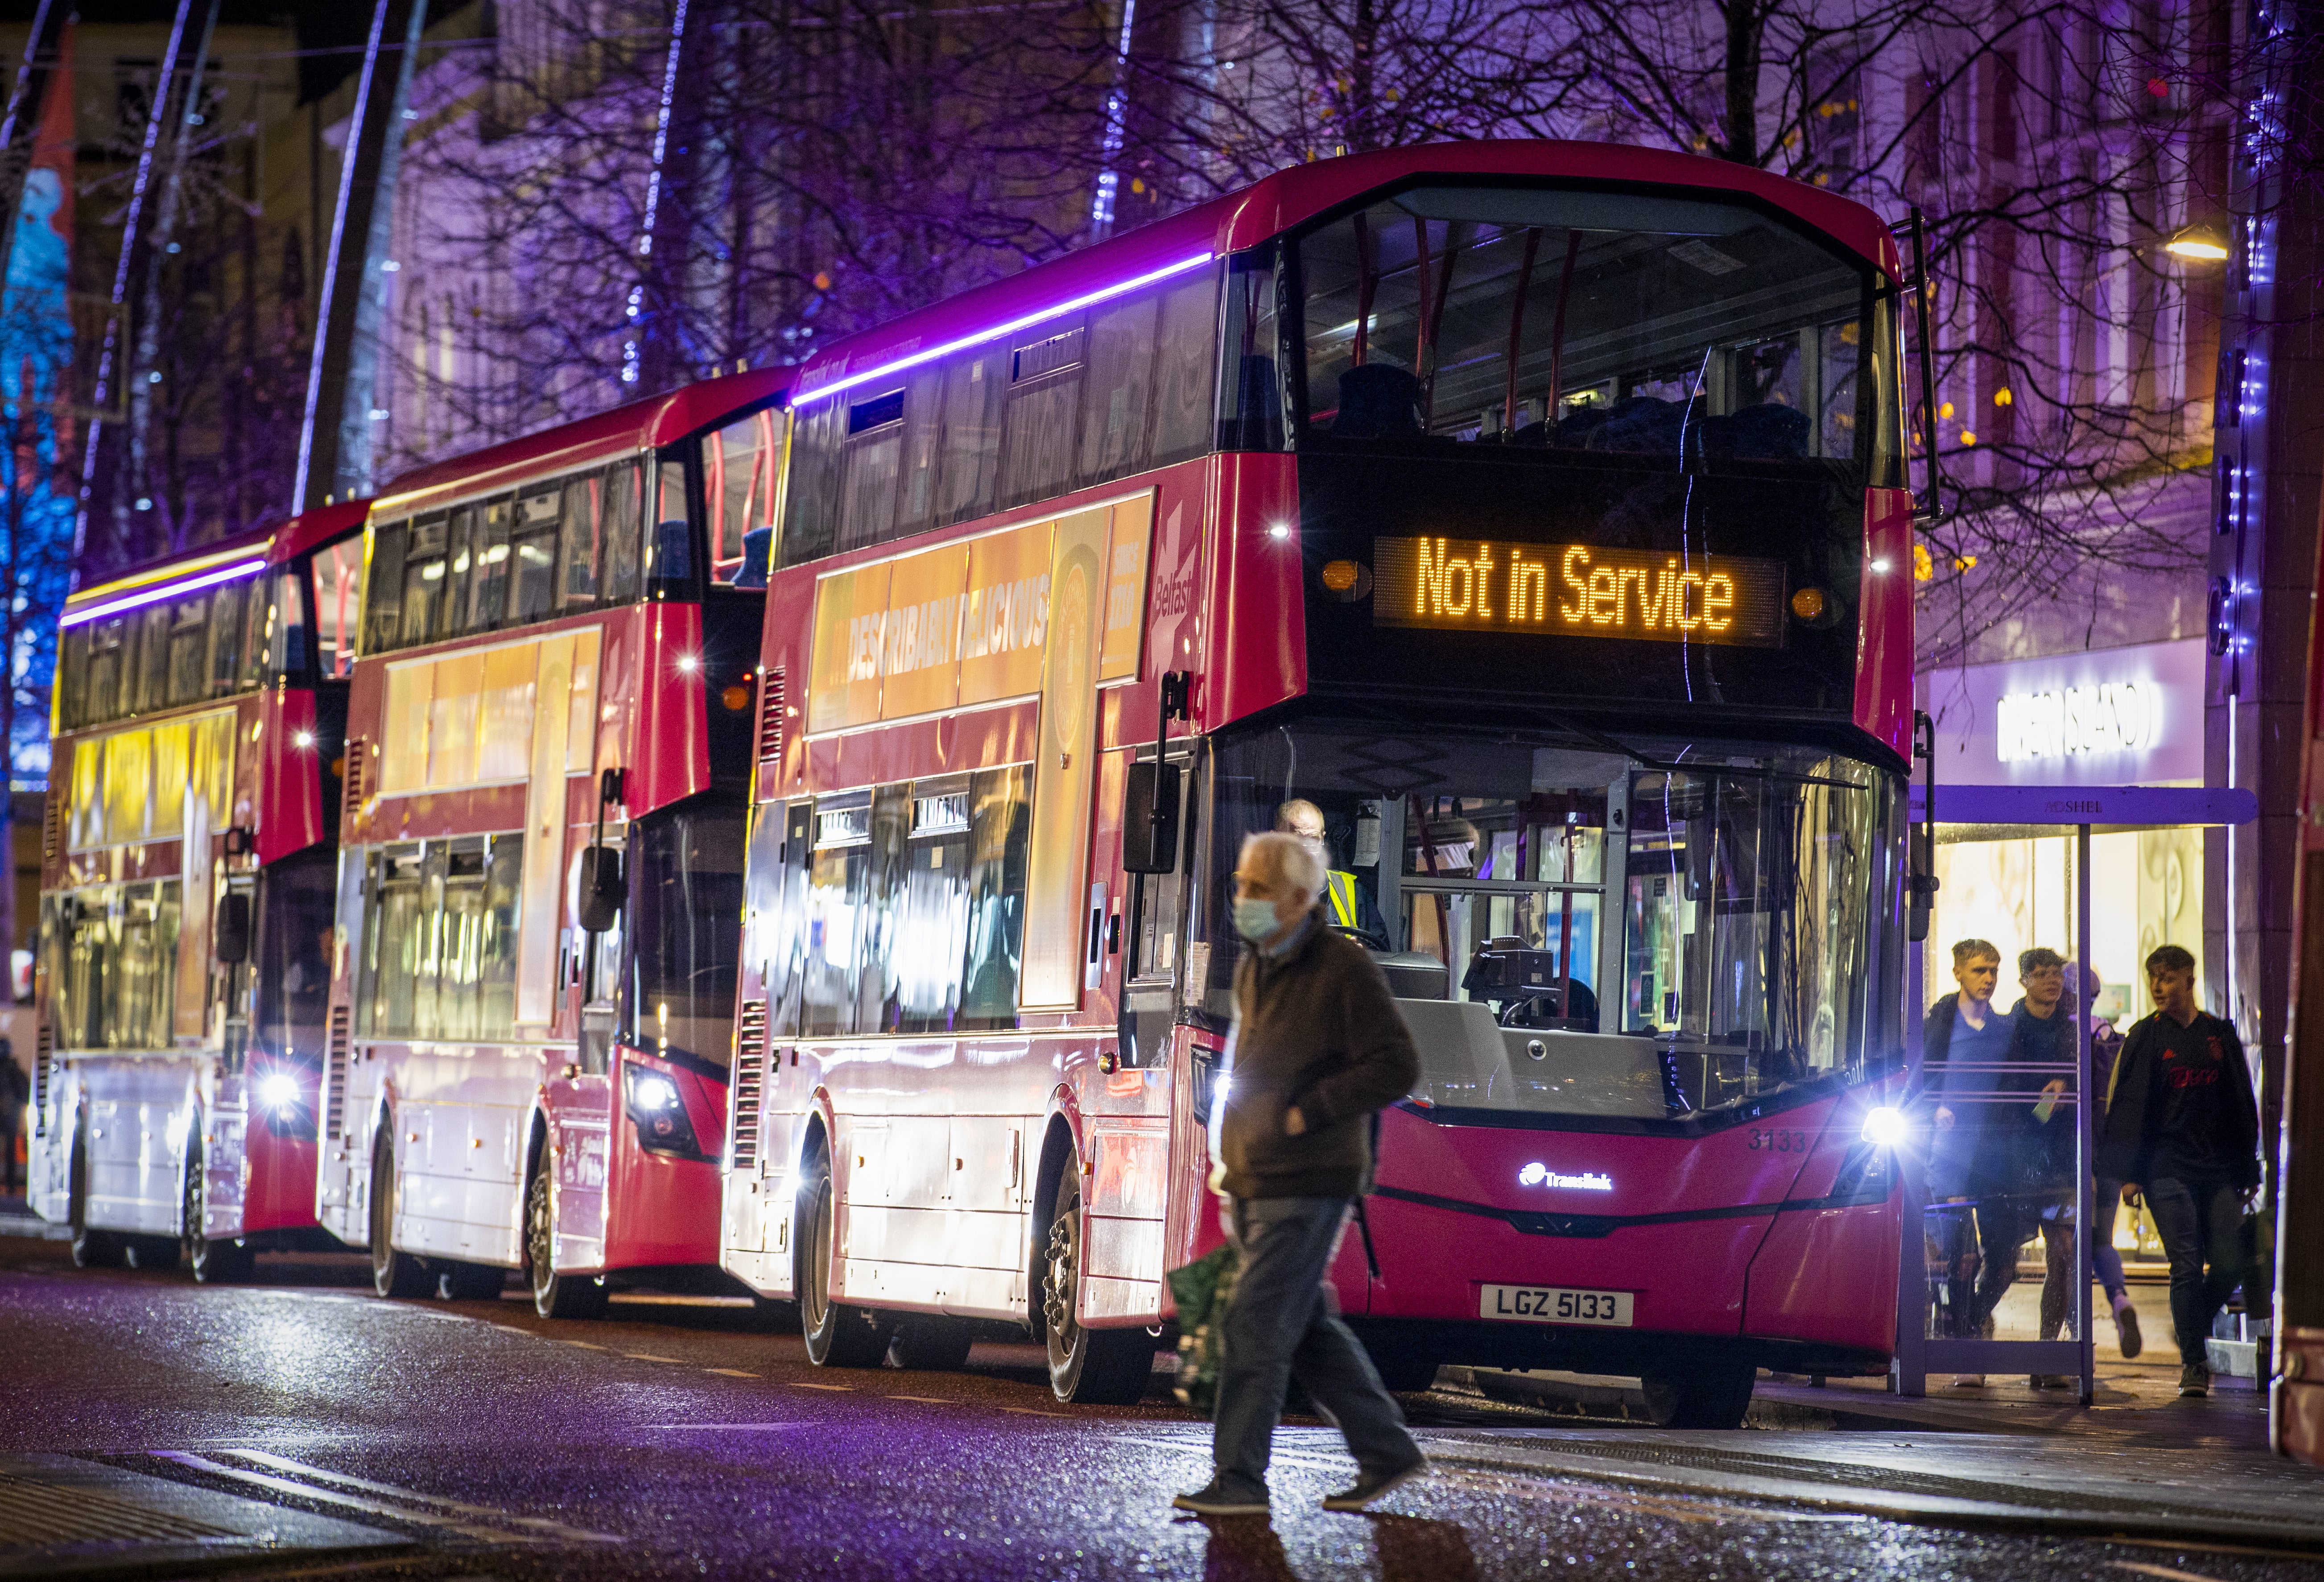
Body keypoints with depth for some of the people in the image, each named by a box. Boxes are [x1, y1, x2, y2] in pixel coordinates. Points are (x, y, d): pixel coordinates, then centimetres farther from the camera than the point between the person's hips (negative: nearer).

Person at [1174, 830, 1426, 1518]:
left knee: (1254, 1326, -11)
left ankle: (1239, 1480, -9)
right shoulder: (1252, 971, 14)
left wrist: (1303, 1115, -17)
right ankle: (1387, 1452, 21)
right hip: (1254, 1184, 9)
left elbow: (1395, 1068, -15)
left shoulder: (1343, 970, -12)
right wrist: (1233, 1165, 18)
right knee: (1309, 1330, 12)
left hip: (1306, 1188, -9)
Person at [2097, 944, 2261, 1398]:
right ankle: (2193, 1362, -3)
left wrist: (2247, 1172, 9)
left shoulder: (2220, 1036, 10)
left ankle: (2193, 1328, 23)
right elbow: (2128, 1106, 0)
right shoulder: (2145, 1038, 3)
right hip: (2168, 1168, -3)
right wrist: (2129, 1173, -7)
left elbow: (2242, 1105, 13)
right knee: (2186, 1264, -10)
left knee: (2230, 1264, -4)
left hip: (2219, 1170, 3)